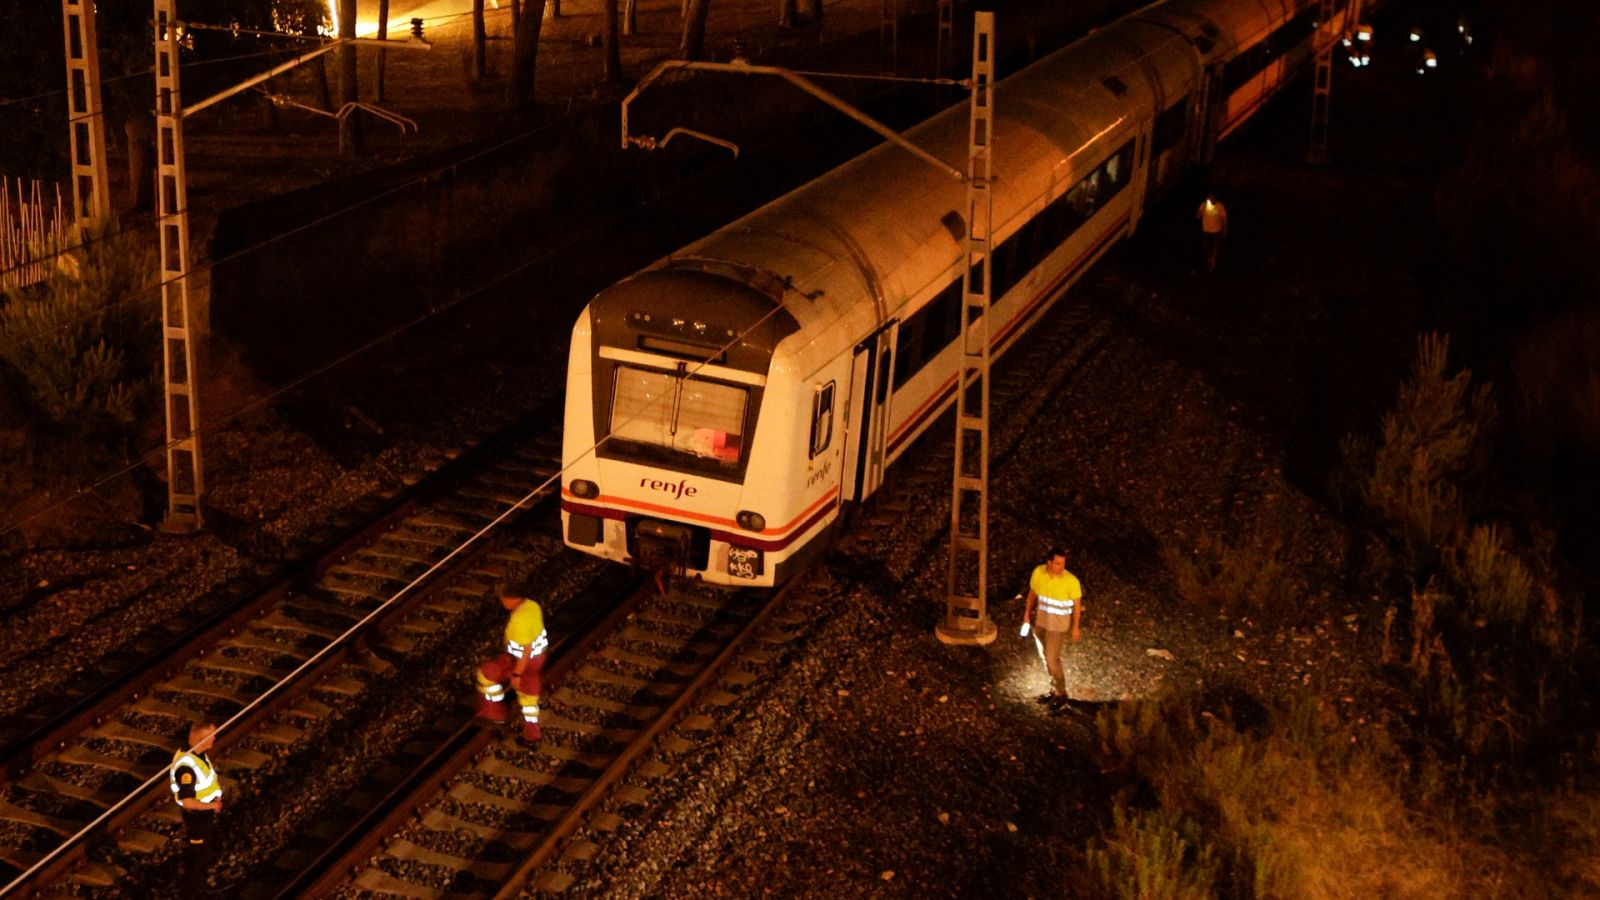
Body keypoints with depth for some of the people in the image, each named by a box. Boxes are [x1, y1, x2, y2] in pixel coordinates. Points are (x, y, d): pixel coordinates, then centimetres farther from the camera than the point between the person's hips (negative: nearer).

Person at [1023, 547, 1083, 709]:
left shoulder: (1071, 580, -24)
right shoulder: (1038, 572, -12)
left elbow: (1077, 604, -11)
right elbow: (1032, 592, 5)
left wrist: (1075, 627, -7)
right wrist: (1028, 612, 10)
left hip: (1058, 624, -5)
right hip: (1040, 620, 5)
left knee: (1052, 659, -4)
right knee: (1045, 657, 17)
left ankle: (1061, 694, 14)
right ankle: (1054, 689, 34)